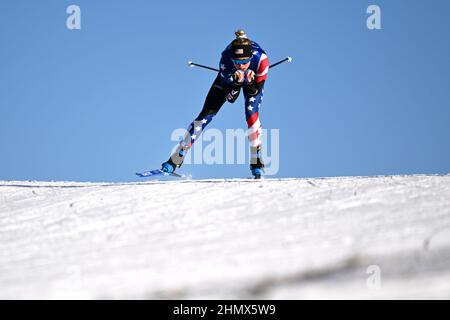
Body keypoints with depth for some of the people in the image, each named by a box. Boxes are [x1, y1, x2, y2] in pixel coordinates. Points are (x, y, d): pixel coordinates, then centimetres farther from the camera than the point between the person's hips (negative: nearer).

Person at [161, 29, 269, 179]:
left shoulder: (260, 58, -40)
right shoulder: (226, 58, -39)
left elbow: (255, 92, -29)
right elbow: (230, 98, -32)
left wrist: (250, 82, -48)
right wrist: (237, 82, -50)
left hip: (254, 79, 0)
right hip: (228, 77, 0)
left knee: (251, 113, -26)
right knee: (206, 115, -8)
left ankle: (256, 161, -11)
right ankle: (175, 160, -6)